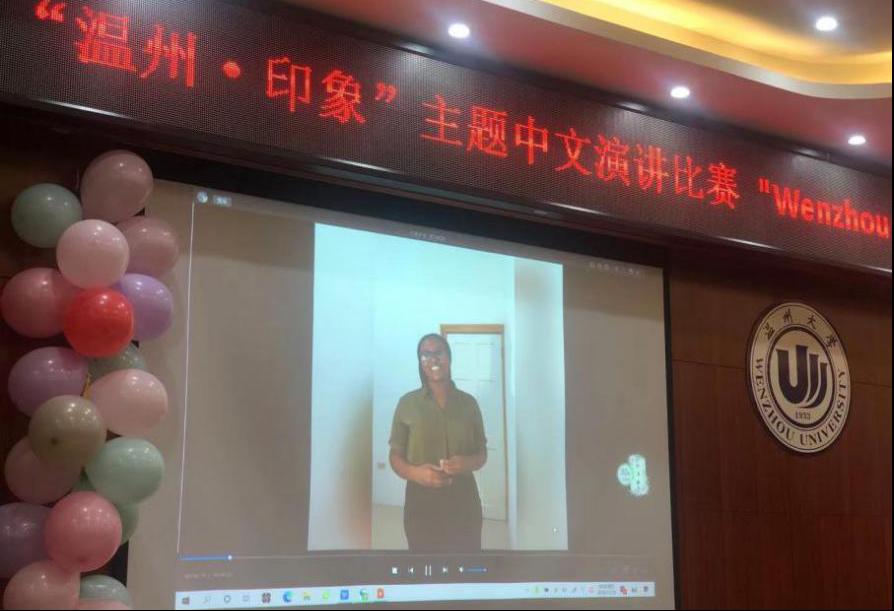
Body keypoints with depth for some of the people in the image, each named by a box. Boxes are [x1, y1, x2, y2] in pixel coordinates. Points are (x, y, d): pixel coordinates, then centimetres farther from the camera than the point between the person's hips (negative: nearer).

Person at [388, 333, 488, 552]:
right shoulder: (407, 403, 0)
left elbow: (482, 453, 11)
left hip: (463, 499, 1)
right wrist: (414, 472, -18)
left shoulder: (468, 402, 5)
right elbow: (395, 456, 3)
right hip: (421, 501, -1)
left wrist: (468, 463, -12)